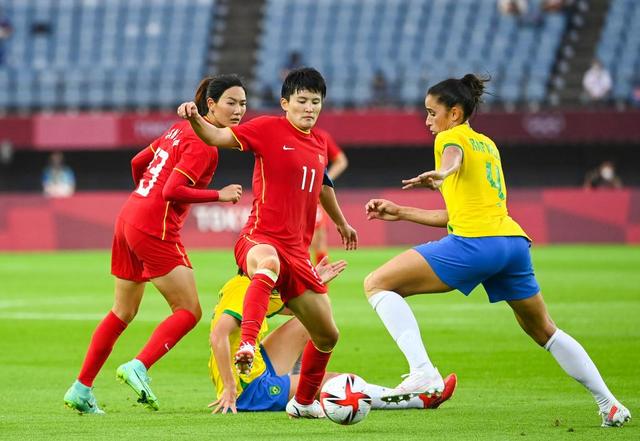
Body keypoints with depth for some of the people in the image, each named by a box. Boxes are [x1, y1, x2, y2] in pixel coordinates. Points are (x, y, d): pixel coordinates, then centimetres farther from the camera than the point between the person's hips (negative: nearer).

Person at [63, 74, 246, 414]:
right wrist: (219, 195, -15)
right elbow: (172, 191, -20)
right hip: (155, 230, -10)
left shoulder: (182, 129, 14)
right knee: (189, 312, -4)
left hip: (129, 218, 10)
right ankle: (138, 367, -17)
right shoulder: (203, 143, -13)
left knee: (123, 313, 18)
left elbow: (138, 163, 21)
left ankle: (81, 389, 18)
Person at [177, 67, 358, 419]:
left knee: (327, 335, 13)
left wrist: (341, 222, 51)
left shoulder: (320, 144, 15)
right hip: (260, 239, -7)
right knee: (268, 261, -46)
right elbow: (217, 137, -16)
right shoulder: (268, 129, -4)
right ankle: (247, 346, -60)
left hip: (297, 252, 7)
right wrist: (195, 120, -38)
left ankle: (304, 402, 37)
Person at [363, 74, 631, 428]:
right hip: (514, 240, 8)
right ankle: (610, 405, 24)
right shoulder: (488, 144, 29)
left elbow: (454, 156, -22)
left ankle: (423, 373, -21)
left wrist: (441, 173, -45)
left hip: (474, 242, -8)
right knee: (545, 332, 25)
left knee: (377, 284, -5)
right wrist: (400, 213, 31)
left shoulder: (451, 137, 6)